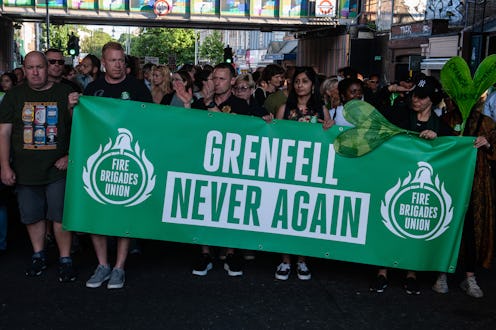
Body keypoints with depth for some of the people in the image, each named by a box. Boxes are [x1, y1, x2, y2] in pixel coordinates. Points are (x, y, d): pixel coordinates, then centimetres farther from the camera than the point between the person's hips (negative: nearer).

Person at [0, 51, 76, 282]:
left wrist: (70, 156, -8)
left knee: (61, 215, -1)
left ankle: (65, 260, 10)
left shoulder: (65, 93, 1)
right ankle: (38, 255, 29)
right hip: (25, 171, 3)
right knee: (32, 215, 12)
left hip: (57, 168, -2)